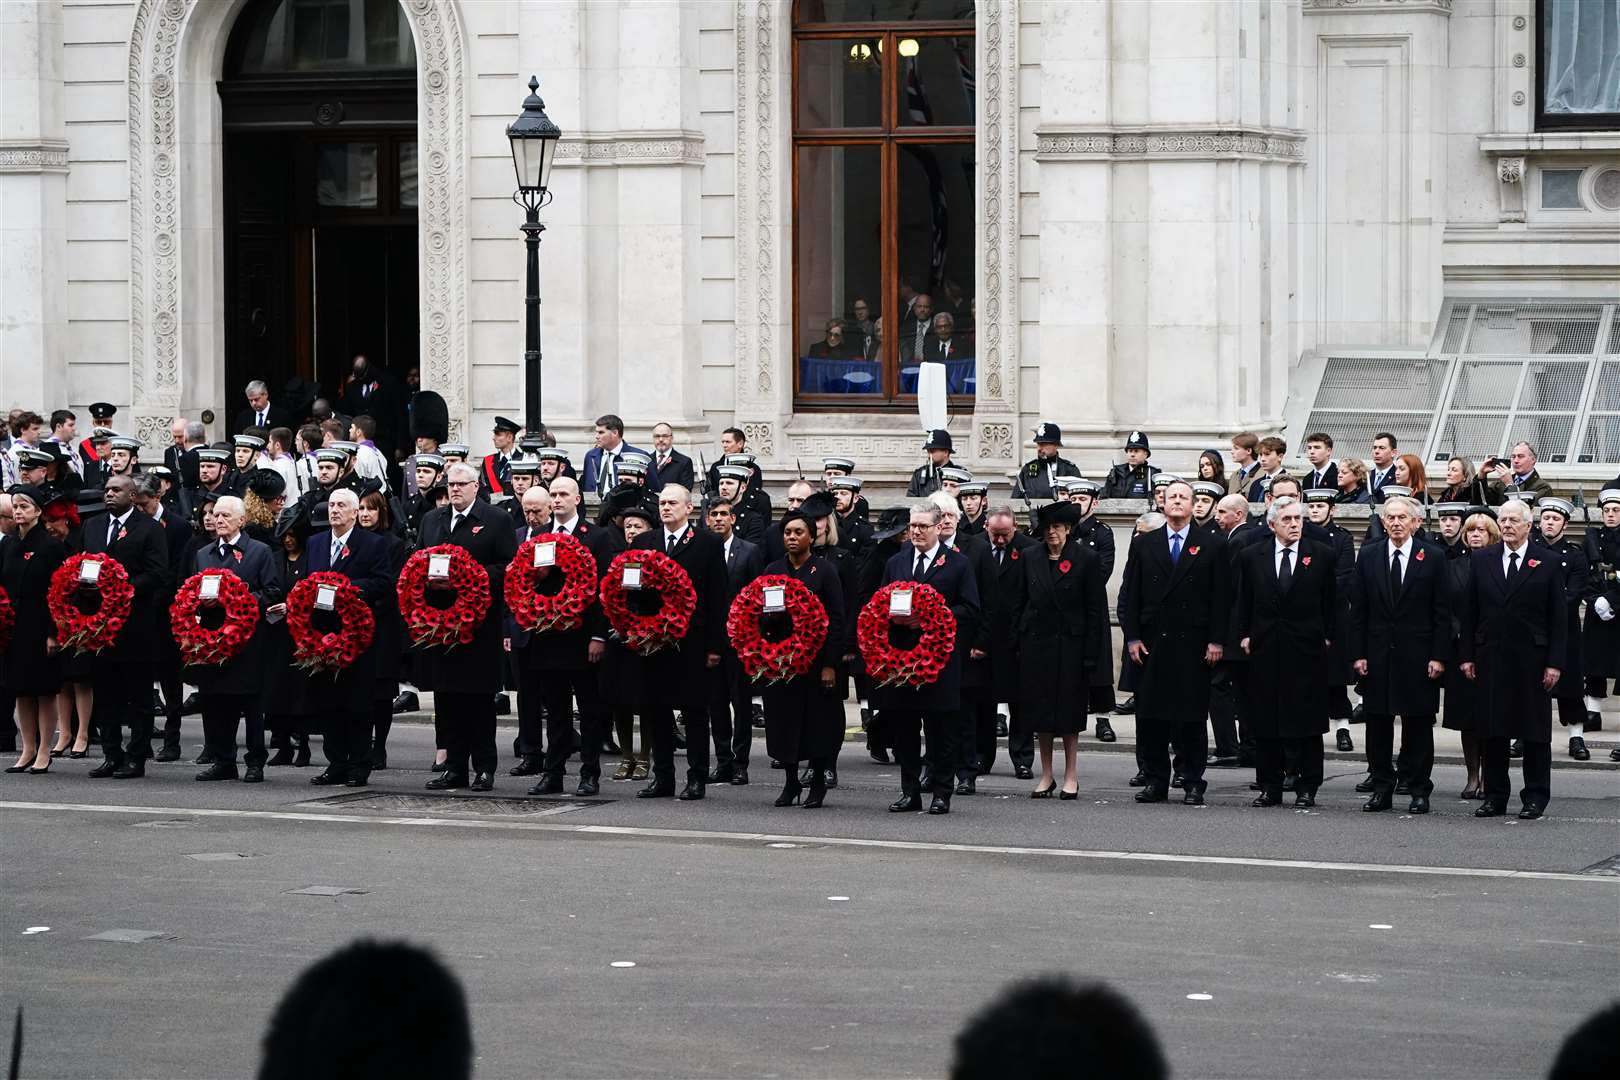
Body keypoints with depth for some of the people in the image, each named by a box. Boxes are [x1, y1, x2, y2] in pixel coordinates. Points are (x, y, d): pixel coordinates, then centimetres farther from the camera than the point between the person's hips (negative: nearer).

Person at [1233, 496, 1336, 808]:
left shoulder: (1322, 555, 3)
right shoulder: (1251, 557, 6)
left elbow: (1331, 602, 6)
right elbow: (1243, 603, 10)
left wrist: (1327, 637, 1)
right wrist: (1243, 636, 1)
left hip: (1307, 650, -1)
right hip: (1264, 650, 1)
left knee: (1307, 723, 0)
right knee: (1265, 724, 4)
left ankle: (1307, 788, 6)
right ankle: (1270, 788, 11)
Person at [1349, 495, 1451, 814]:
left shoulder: (1433, 557, 0)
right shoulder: (1369, 556, 7)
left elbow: (1442, 612, -1)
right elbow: (1358, 610, 6)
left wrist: (1439, 656, -7)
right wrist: (1358, 654, -1)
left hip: (1417, 656, -2)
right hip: (1378, 653, 2)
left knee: (1418, 724, 2)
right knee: (1377, 724, 5)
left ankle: (1419, 791, 8)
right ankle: (1381, 788, 13)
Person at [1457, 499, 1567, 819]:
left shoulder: (1547, 563, 0)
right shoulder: (1481, 560, 8)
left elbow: (1558, 618, -1)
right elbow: (1469, 611, 9)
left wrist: (1554, 662, -7)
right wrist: (1466, 655, 3)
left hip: (1532, 660, -2)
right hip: (1490, 658, 2)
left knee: (1535, 732, 2)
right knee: (1493, 732, 5)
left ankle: (1535, 798, 9)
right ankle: (1495, 797, 12)